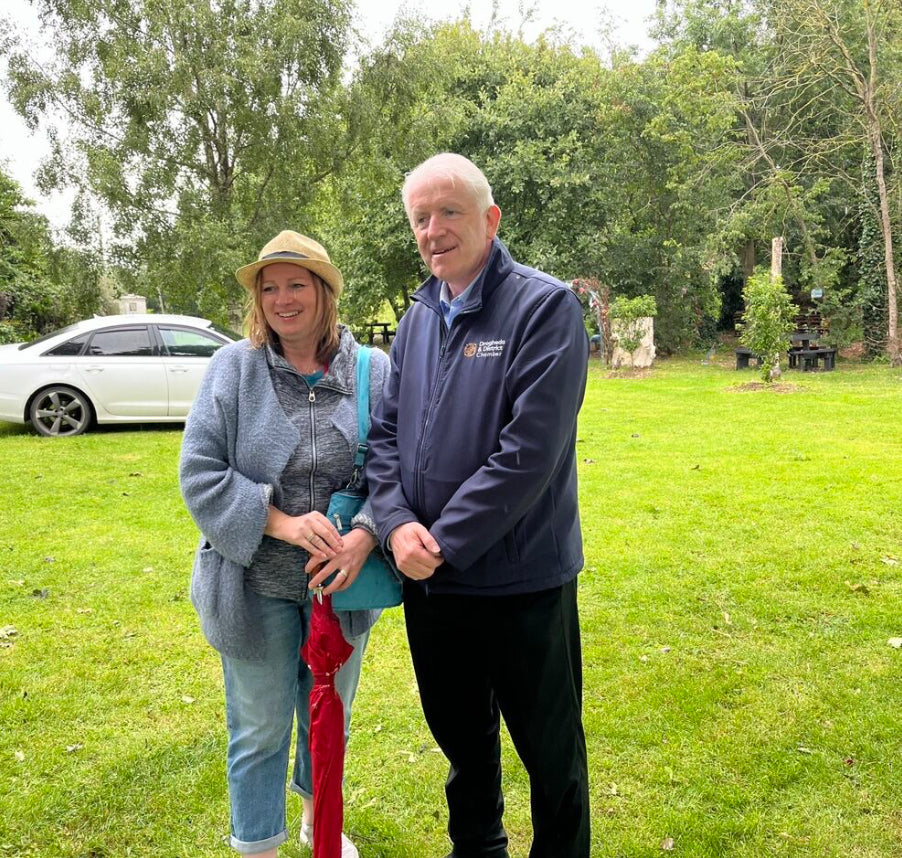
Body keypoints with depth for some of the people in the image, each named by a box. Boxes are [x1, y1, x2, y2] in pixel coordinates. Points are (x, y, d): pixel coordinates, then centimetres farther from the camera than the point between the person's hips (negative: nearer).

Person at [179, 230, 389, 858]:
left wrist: (364, 535, -26)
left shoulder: (372, 370, -6)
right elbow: (200, 474, -10)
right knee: (260, 729, 13)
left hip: (344, 579, 2)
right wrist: (282, 523, -21)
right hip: (258, 586, -2)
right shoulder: (233, 368, -8)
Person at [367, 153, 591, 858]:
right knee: (461, 736, 24)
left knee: (550, 749, 12)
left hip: (522, 581, -6)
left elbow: (530, 452, -22)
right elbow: (385, 433, 6)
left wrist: (444, 541, -19)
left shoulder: (546, 307, -13)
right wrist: (397, 525, -12)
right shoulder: (417, 319, 8)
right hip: (429, 582, 6)